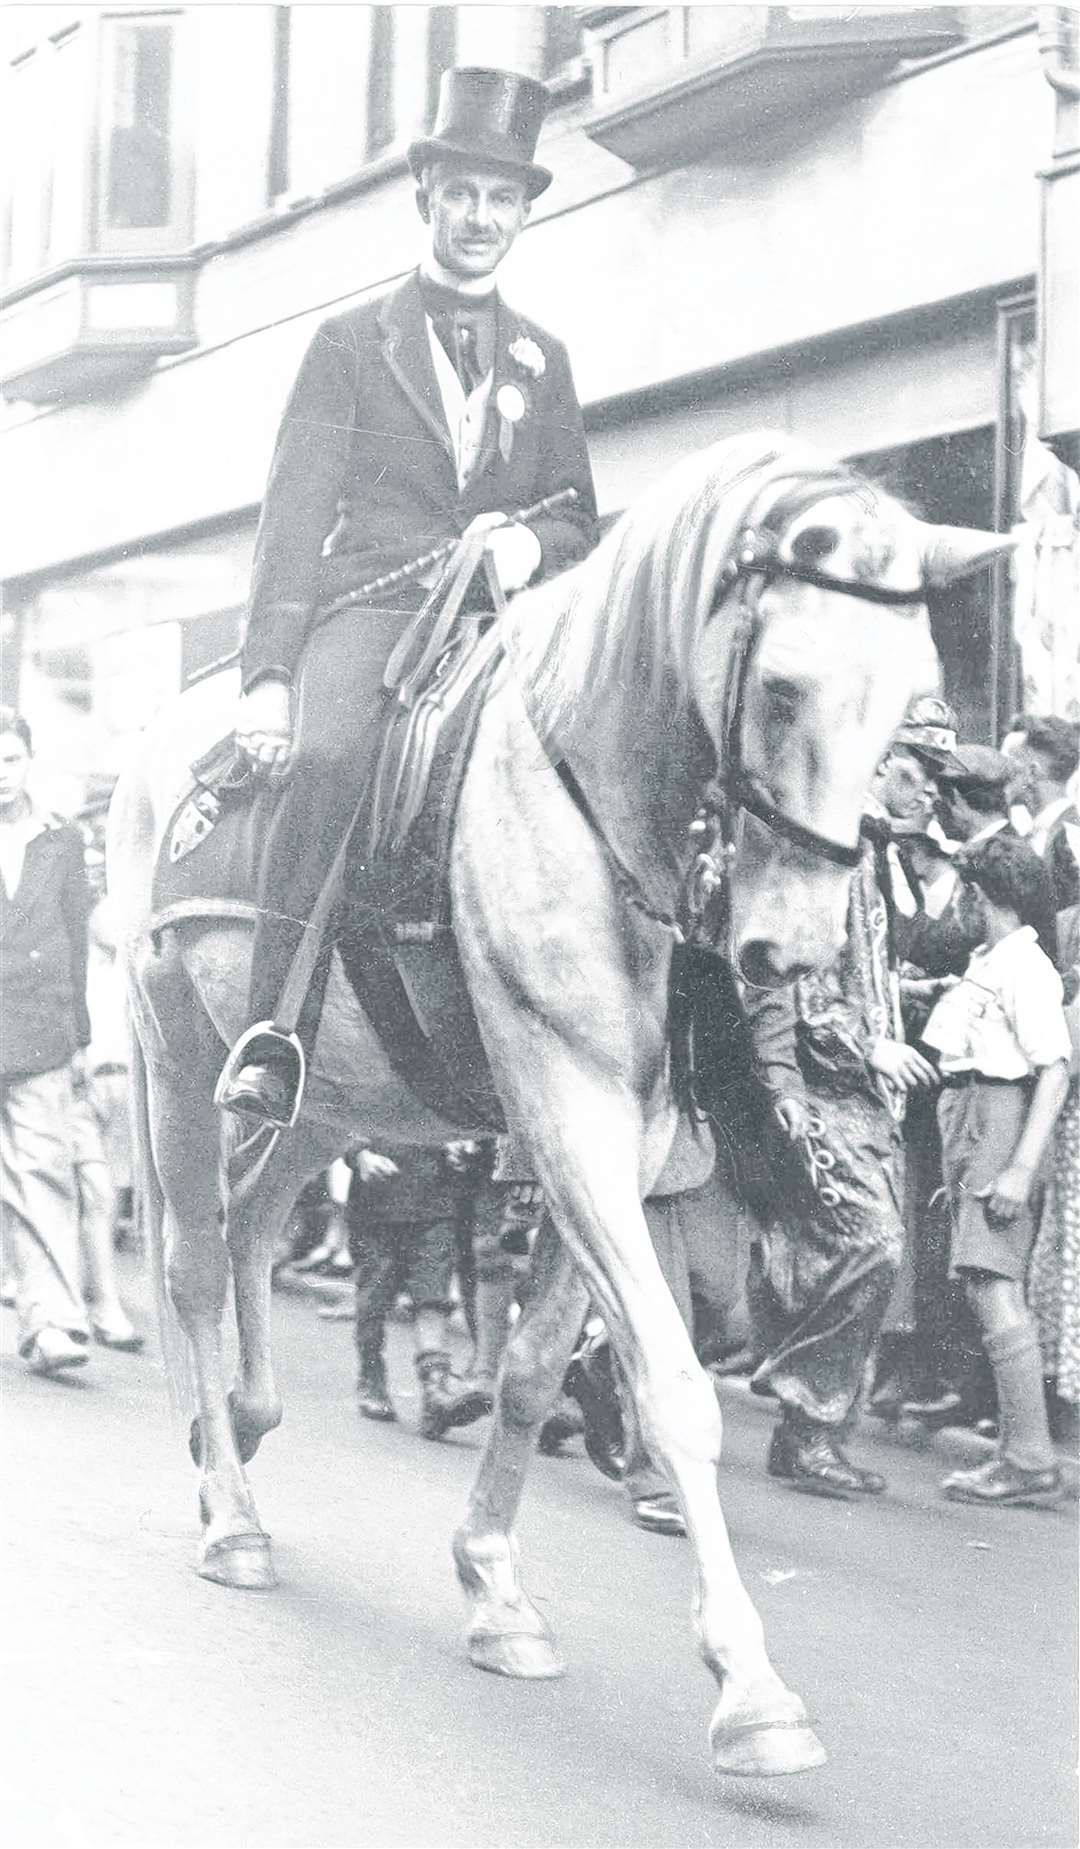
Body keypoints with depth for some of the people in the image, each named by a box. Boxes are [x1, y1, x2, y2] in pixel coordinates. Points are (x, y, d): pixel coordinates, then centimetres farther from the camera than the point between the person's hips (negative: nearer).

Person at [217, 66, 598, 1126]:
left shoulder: (541, 359, 22)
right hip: (372, 612, -4)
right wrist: (267, 672, -12)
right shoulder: (353, 343, 11)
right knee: (329, 760, -35)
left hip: (499, 627, 4)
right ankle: (273, 1036, -33)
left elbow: (579, 518, 21)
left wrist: (532, 539, -6)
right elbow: (297, 511, 1)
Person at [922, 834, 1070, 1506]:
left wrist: (1021, 1169, -24)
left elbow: (1056, 1072, -19)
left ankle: (1030, 1461, -12)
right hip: (969, 1117, 10)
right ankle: (1020, 1451, 17)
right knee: (989, 1290, 11)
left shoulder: (1024, 968, -14)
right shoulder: (986, 964, 14)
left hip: (1000, 1117, -10)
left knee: (995, 1289, -12)